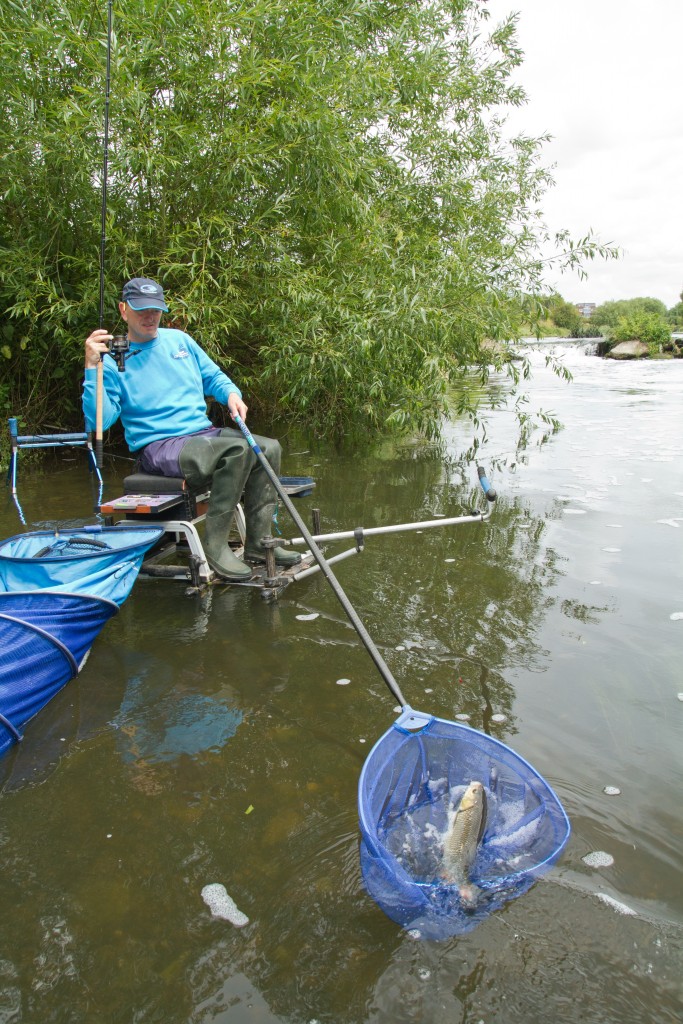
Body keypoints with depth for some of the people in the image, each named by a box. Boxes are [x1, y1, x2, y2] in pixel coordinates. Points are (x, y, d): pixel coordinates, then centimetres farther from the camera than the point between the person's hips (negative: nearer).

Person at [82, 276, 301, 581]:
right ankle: (215, 545, -22)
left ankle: (258, 542, -8)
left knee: (269, 448, -14)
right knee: (238, 450, -30)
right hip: (158, 447, -7)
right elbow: (98, 421, -13)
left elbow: (213, 376, 23)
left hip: (204, 433, 7)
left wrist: (232, 393, 1)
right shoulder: (113, 360, -2)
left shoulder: (179, 340, 15)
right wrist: (92, 367, -21)